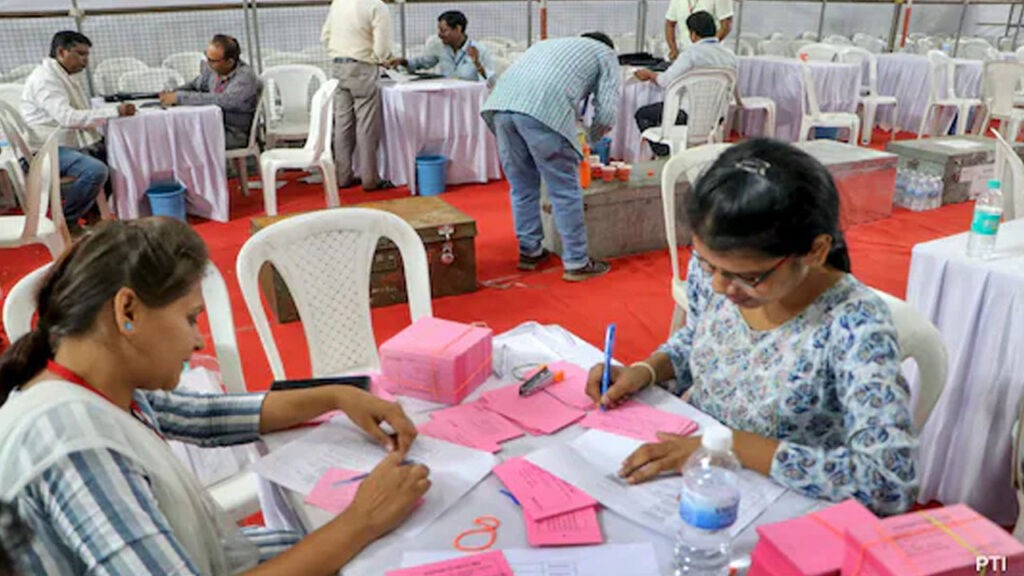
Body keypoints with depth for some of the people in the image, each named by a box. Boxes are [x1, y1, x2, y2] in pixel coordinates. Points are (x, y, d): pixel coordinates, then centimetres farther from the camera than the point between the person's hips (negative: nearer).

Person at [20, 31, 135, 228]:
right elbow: (67, 117, -29)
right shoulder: (44, 78, -15)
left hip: (74, 144, 10)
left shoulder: (67, 76, 15)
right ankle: (65, 223, -13)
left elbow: (81, 115, 14)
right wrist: (114, 111, -31)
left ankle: (93, 212, 15)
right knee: (95, 170, -32)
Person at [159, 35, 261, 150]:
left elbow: (221, 100, -31)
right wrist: (172, 93, -4)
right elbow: (194, 85, 17)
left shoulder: (246, 76, -19)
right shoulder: (213, 69, 0)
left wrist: (180, 97, -28)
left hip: (235, 133, -7)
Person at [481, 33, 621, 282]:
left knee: (522, 187, 18)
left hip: (501, 102, 6)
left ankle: (529, 251, 29)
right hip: (545, 110, -6)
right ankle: (577, 263, 13)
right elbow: (607, 111, 12)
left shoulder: (552, 44, 40)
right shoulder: (606, 54, 25)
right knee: (565, 191, 5)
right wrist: (593, 138, 31)